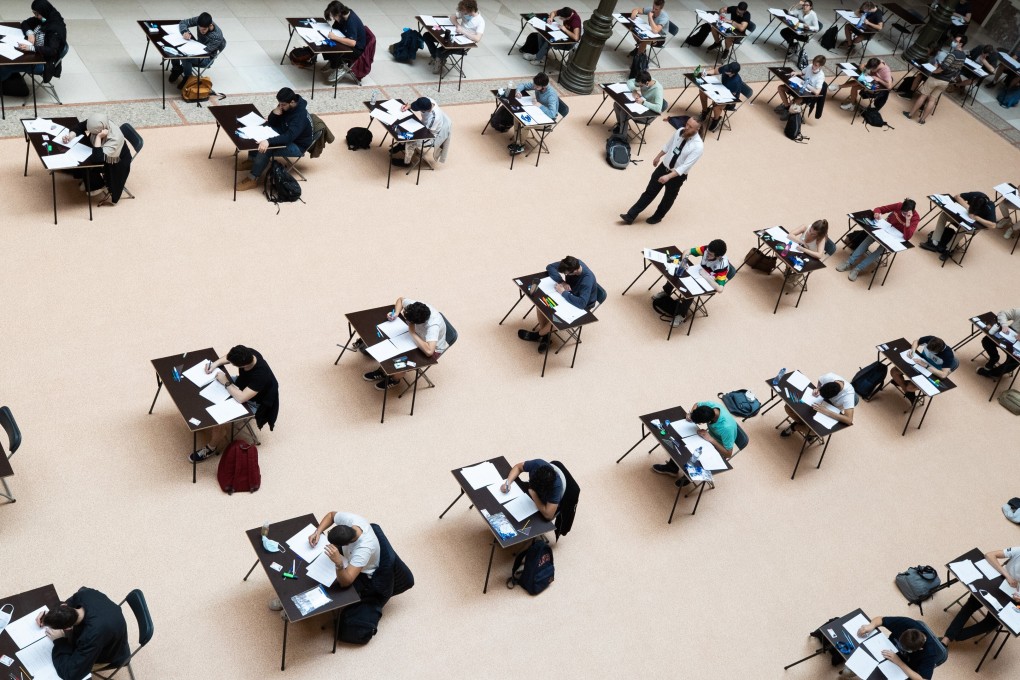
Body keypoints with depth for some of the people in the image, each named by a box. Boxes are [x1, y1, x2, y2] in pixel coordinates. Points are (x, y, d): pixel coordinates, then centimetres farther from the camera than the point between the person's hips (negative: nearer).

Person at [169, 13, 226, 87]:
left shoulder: (217, 36, -31)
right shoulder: (199, 20, -16)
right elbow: (183, 22, -4)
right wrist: (185, 32, -25)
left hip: (207, 58, -7)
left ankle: (188, 78, -4)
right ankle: (177, 68, 9)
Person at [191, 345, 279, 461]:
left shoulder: (260, 375, -42)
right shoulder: (248, 354, -23)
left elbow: (240, 398, -43)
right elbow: (228, 356, 0)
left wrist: (225, 382, -31)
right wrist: (216, 363, -18)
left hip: (253, 404, -8)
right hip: (241, 385, 8)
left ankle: (212, 447, 8)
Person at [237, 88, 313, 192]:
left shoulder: (300, 115, -33)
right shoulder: (284, 106, -7)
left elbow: (289, 137, -44)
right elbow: (271, 123, 3)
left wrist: (268, 141, -55)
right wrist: (275, 113, -20)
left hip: (298, 145, -9)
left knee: (266, 149, -30)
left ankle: (253, 179, -17)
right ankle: (252, 160, 12)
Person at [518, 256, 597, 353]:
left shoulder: (587, 279, -37)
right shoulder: (572, 264, -20)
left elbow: (581, 303, -47)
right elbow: (550, 267, -8)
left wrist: (563, 292, -36)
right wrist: (562, 282, -24)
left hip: (582, 307, -6)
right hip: (568, 294, 6)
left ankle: (537, 335, 5)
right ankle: (545, 335, 1)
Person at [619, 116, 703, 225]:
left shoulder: (698, 146, -28)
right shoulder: (680, 131, -12)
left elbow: (685, 166, -30)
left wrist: (668, 176, -38)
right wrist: (658, 156, 21)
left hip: (677, 175, -4)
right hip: (663, 166, 4)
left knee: (668, 198, 19)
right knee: (650, 191, 10)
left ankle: (657, 217, 44)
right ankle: (631, 216, 15)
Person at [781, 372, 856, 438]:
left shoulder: (848, 395, -39)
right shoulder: (829, 377, -28)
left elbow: (849, 420, -46)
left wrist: (825, 411, -46)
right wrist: (817, 389, -23)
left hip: (832, 412, -3)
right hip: (817, 402, 3)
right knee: (788, 407, -14)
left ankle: (795, 427, 9)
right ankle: (801, 423, 18)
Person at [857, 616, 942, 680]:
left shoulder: (930, 653, -36)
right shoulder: (905, 623, -30)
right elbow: (880, 619, -16)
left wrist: (898, 662, -37)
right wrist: (871, 625, -38)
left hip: (907, 672, -4)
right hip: (890, 652, 4)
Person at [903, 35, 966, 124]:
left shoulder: (953, 54, -24)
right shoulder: (964, 56, 4)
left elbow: (944, 67, -34)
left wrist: (933, 71, -18)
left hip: (936, 78, -7)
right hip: (946, 82, 7)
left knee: (923, 96, 6)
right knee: (932, 99, 12)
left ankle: (910, 115, 14)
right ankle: (922, 119, 14)